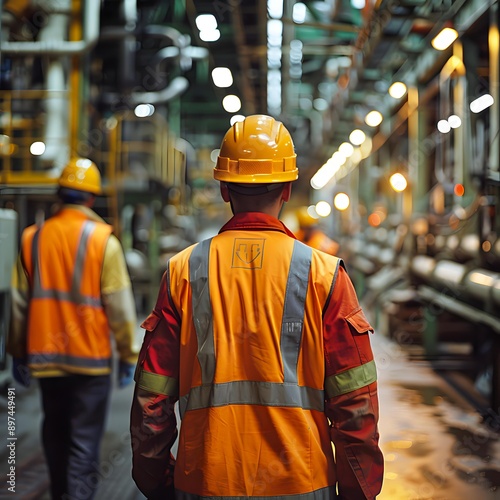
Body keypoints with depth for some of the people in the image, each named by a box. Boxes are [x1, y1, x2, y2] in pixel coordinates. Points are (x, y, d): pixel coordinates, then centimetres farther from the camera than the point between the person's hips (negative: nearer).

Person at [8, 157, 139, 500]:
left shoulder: (33, 238, 2)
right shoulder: (103, 240, -10)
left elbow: (19, 303, 6)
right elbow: (119, 305, -10)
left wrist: (18, 353, 16)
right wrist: (128, 356, 0)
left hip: (46, 358, 4)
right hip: (90, 358, -4)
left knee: (55, 436, 20)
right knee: (84, 442, 2)